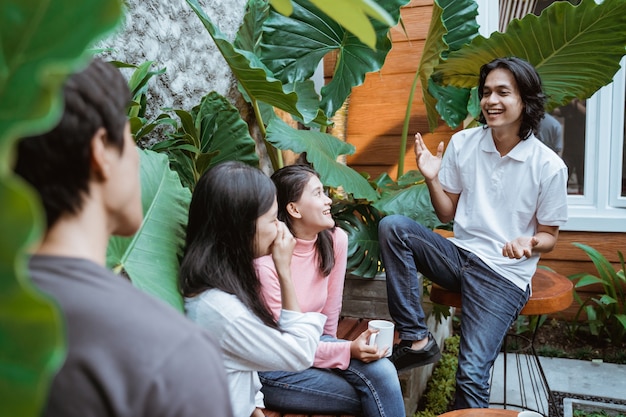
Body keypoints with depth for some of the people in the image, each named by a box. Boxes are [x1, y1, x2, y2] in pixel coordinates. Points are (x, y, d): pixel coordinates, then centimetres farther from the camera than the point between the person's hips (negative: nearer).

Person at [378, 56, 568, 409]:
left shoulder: (549, 166, -9)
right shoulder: (462, 143, -1)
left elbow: (549, 237, 1)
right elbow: (448, 214, 8)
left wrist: (529, 243, -22)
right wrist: (432, 179, -10)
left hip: (505, 274, -3)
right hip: (459, 254, 4)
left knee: (472, 373, -18)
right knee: (392, 226, -21)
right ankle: (416, 339, -15)